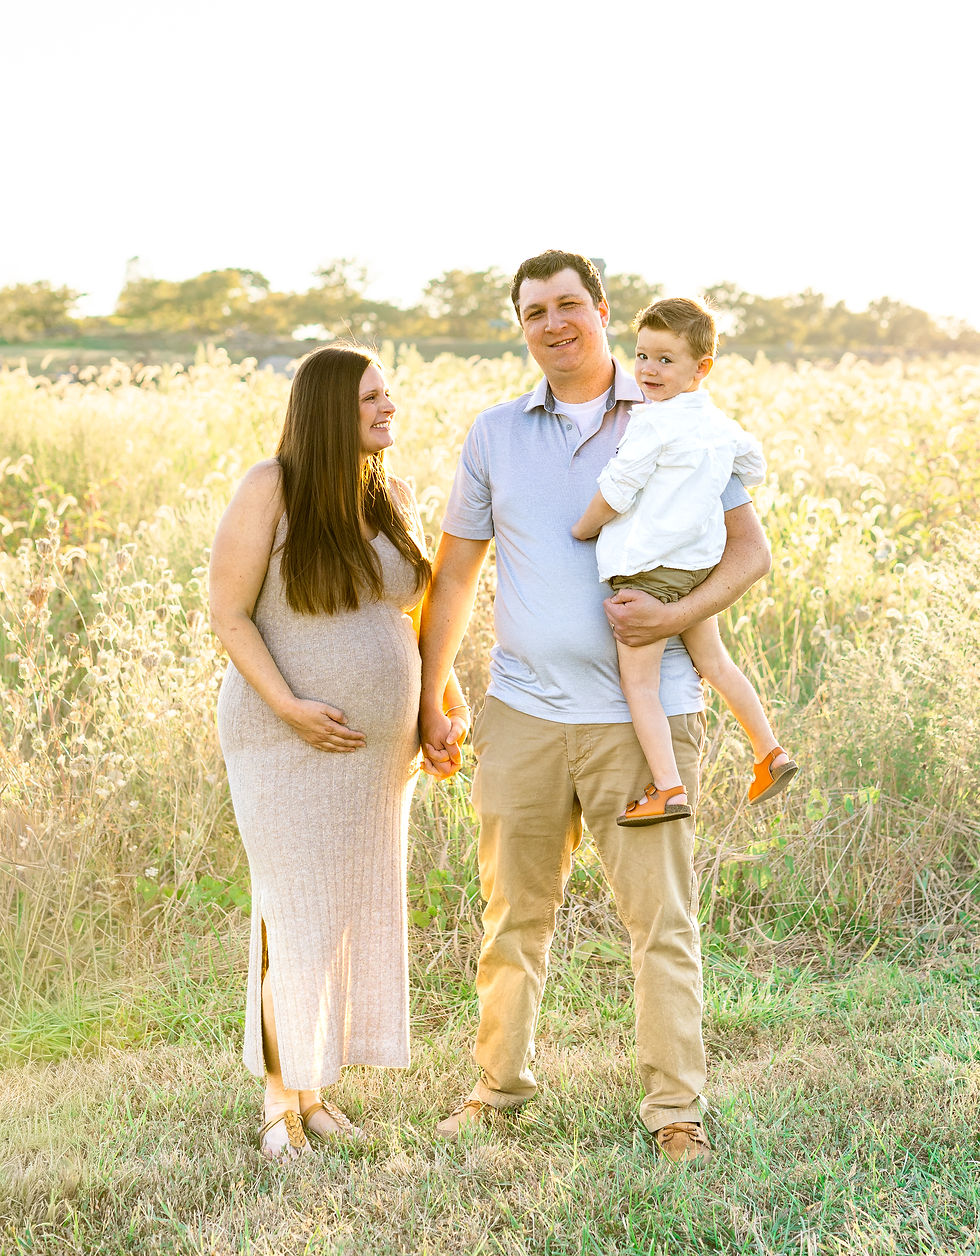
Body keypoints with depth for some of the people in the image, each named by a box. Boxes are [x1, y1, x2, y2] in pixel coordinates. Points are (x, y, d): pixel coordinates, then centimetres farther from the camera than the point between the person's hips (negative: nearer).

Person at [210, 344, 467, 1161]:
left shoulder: (395, 498, 6)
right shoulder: (271, 490, -11)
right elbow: (228, 615, -11)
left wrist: (452, 703, 4)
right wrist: (289, 707, -20)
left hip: (379, 748, 6)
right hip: (287, 747, -6)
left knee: (363, 910, 8)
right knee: (295, 914, -4)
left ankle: (316, 1090, 21)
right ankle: (279, 1101, 10)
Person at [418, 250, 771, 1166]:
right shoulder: (495, 434, 9)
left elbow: (751, 549, 4)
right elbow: (453, 575, 15)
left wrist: (678, 615, -14)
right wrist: (429, 703, 12)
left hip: (644, 713, -2)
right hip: (522, 712, 2)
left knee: (661, 918, -1)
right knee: (513, 912, 11)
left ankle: (674, 1108, 10)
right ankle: (500, 1083, 27)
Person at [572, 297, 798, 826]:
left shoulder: (653, 423, -15)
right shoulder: (720, 424, 10)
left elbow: (614, 494, -13)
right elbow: (753, 467, 28)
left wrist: (580, 530, 4)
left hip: (647, 564, -8)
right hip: (700, 561, 8)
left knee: (640, 684, -4)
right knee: (713, 662, 24)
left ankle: (668, 788, -12)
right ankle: (770, 753, 29)